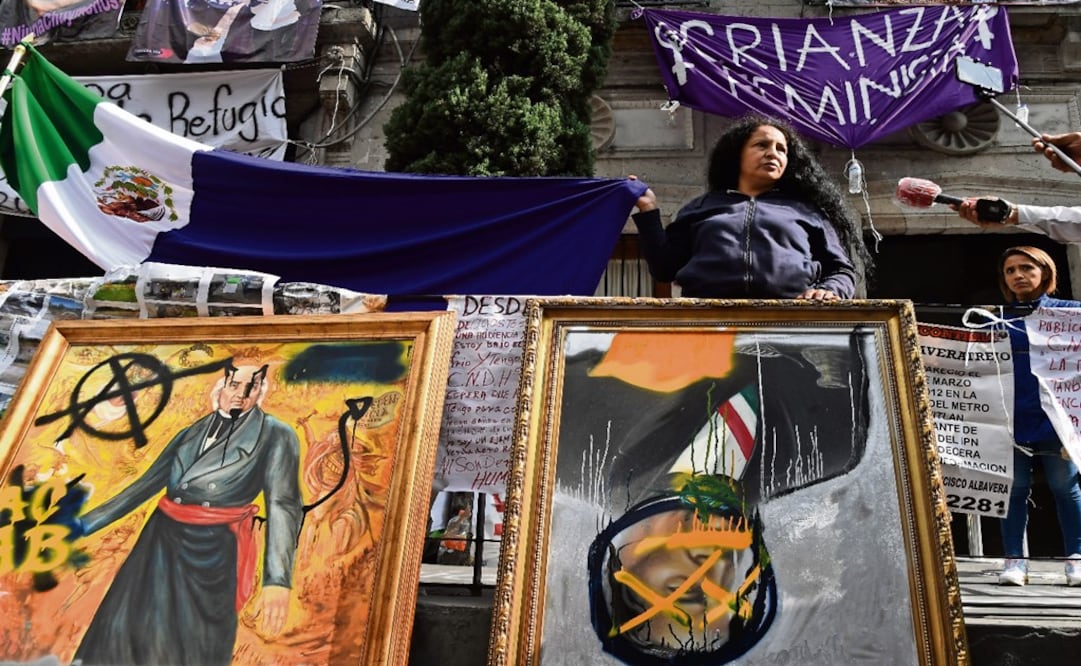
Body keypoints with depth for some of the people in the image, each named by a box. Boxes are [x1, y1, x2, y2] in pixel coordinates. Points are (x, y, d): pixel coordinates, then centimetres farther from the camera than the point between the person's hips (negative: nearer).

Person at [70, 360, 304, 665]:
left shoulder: (275, 436, -6)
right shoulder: (191, 434, 11)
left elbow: (283, 503, -16)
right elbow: (145, 485, 17)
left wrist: (277, 579, -28)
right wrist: (85, 524, 14)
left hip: (213, 551, -5)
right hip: (161, 540, 5)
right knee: (125, 632, 9)